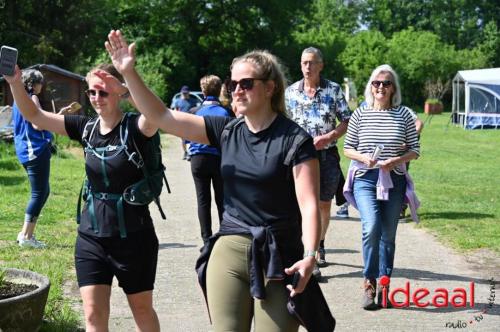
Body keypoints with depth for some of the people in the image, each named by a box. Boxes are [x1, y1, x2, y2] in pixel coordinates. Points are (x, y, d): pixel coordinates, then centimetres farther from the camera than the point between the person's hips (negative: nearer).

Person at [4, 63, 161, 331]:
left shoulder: (134, 127, -13)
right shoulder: (86, 127, 1)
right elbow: (33, 115, -2)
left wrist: (124, 89, -49)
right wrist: (15, 82, -18)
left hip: (134, 237, -4)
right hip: (91, 236, 4)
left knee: (142, 309, 13)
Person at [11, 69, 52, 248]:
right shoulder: (32, 98, -12)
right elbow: (37, 125, -20)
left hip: (25, 151, 10)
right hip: (36, 150, -10)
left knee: (43, 191, 16)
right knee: (38, 194, -5)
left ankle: (26, 232, 16)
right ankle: (26, 236, -4)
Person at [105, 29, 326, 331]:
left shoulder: (294, 139, -7)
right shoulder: (226, 131, 6)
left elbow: (309, 204, -12)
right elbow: (162, 117, 5)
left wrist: (309, 255, -26)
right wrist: (129, 73, -5)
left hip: (279, 257, -4)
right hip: (229, 249, 4)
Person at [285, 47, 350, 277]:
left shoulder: (334, 90, 2)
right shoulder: (291, 92, 5)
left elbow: (347, 121, 1)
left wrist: (328, 137, -14)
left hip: (328, 154, 1)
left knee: (324, 205, 12)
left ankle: (319, 246, 35)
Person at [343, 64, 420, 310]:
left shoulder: (403, 114, 4)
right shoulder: (360, 114, 3)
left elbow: (414, 150, 6)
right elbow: (348, 148, 8)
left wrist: (395, 161, -12)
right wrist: (364, 158, -12)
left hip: (394, 180, 2)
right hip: (365, 179, -2)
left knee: (388, 234, 7)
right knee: (371, 227, -20)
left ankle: (383, 285, 18)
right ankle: (369, 282, -6)